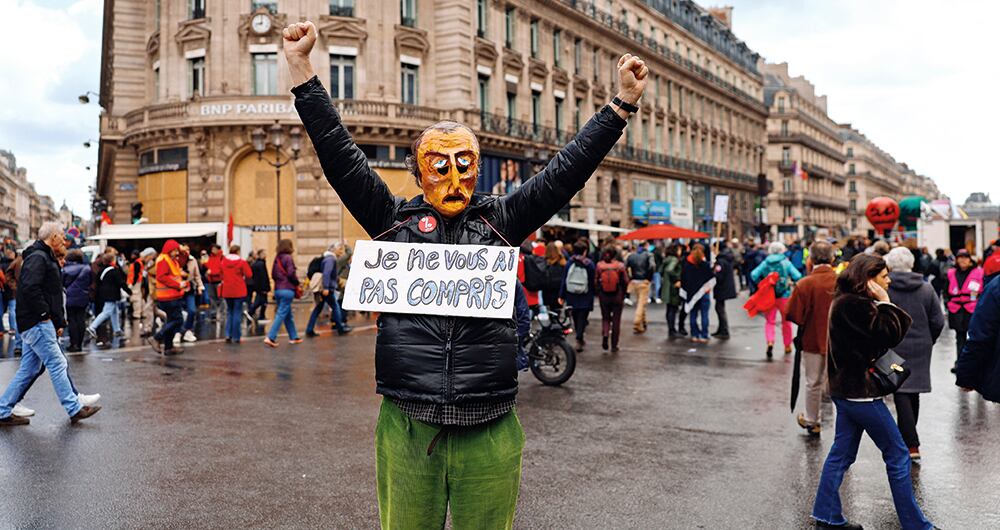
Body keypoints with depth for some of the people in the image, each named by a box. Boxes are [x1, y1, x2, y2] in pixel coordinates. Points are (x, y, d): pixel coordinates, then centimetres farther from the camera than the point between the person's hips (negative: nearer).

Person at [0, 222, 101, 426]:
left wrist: (59, 322, 16)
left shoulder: (44, 257, 21)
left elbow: (51, 294, 23)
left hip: (36, 325, 10)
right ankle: (75, 409, -1)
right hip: (38, 324, -10)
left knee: (28, 369, 12)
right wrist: (44, 314, -18)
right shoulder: (37, 257, -12)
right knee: (57, 364, -6)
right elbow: (29, 288, -26)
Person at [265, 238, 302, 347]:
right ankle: (270, 337, -13)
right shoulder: (288, 258, -10)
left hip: (277, 289, 8)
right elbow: (291, 273, -16)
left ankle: (294, 337, 23)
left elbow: (273, 274, 14)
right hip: (287, 290, -8)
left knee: (289, 315, 16)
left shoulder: (277, 258, 13)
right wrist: (297, 282, 0)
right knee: (281, 314, -7)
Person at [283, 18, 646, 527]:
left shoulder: (501, 219, 9)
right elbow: (340, 156, 3)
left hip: (490, 433, 1)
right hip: (406, 429, 0)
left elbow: (566, 170, 7)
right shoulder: (394, 218, 7)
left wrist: (622, 102, 5)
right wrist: (301, 68, -1)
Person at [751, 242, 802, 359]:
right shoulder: (786, 262, -4)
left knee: (770, 321, 4)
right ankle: (787, 346, 24)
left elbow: (754, 275, -11)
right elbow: (797, 276, -14)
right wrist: (791, 282, 6)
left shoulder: (765, 263, 0)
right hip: (784, 295, -1)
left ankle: (770, 342, -20)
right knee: (786, 322, 14)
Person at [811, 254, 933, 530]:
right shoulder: (855, 305, -20)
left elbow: (890, 333, 16)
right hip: (860, 391, -10)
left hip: (846, 388, 10)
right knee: (897, 456, 3)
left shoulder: (846, 301, 12)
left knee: (842, 453, 14)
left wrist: (882, 306, 3)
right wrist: (885, 302, -14)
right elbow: (891, 334, -20)